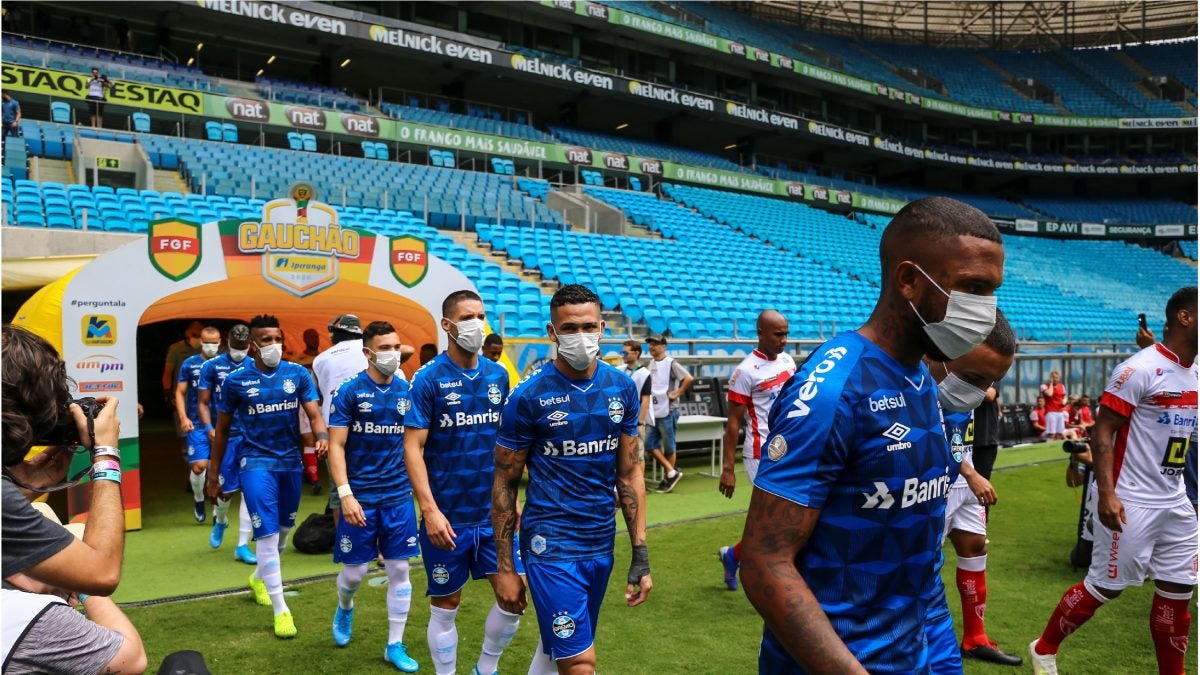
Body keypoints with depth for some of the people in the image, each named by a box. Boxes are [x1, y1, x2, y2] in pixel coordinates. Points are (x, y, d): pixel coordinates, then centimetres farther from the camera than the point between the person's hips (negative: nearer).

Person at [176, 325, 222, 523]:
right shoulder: (189, 364, 2)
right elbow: (180, 392, 5)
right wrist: (183, 417, -7)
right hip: (197, 424, -1)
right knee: (199, 466, -8)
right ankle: (199, 499, 21)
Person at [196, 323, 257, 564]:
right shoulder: (212, 366, 1)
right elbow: (203, 402, 3)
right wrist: (209, 428, -11)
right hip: (224, 436, -2)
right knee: (227, 489, 2)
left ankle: (243, 545, 9)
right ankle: (219, 520, 38)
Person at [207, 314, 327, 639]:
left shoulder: (298, 374, -2)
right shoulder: (236, 380, -5)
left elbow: (314, 414, -7)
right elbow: (222, 430, 4)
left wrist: (322, 438, -29)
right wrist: (214, 473, 7)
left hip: (291, 461, 4)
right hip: (256, 462, -3)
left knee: (283, 530, 18)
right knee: (267, 535, -9)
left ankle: (259, 577, 47)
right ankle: (281, 610, 0)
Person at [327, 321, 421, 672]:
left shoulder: (407, 392, 3)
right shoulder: (349, 392, -7)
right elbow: (336, 446, -8)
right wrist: (345, 495, -18)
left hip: (399, 497, 3)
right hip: (360, 497, -3)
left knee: (399, 570, 5)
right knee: (356, 570, 7)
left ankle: (395, 645, 19)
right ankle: (345, 608, 41)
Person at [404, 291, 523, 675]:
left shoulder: (497, 375, 4)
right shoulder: (429, 379, -10)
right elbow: (413, 448, -12)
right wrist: (430, 510, -20)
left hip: (493, 512, 4)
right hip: (447, 515, -4)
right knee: (445, 607, 8)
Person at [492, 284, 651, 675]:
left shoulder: (622, 389, 1)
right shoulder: (529, 396, -12)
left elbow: (629, 473, 6)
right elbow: (505, 484, -5)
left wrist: (640, 554, 4)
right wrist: (505, 567, -4)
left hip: (602, 544, 5)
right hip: (552, 546, -5)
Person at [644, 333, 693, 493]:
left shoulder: (670, 363, -12)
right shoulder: (651, 364, 12)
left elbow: (688, 378, -23)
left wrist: (677, 394, -18)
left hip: (667, 412, -8)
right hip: (654, 412, 8)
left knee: (668, 447, 2)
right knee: (650, 444, 5)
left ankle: (668, 478, 13)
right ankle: (671, 472, 13)